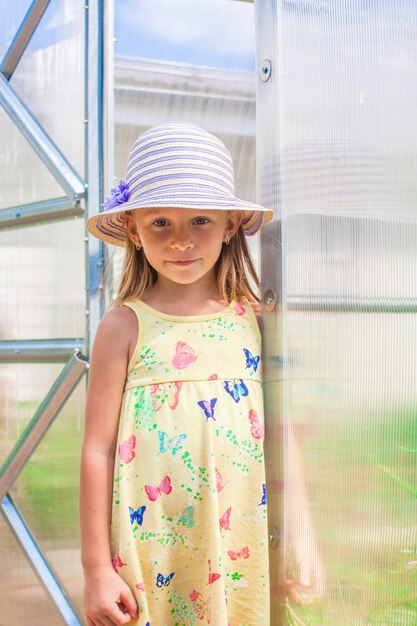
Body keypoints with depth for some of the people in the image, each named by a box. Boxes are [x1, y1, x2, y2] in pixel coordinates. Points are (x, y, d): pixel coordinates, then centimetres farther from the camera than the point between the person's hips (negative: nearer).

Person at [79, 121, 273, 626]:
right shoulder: (124, 326, -5)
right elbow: (98, 449, -6)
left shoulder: (253, 320, 4)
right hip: (150, 556, -2)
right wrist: (97, 568, -6)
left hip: (242, 553, 3)